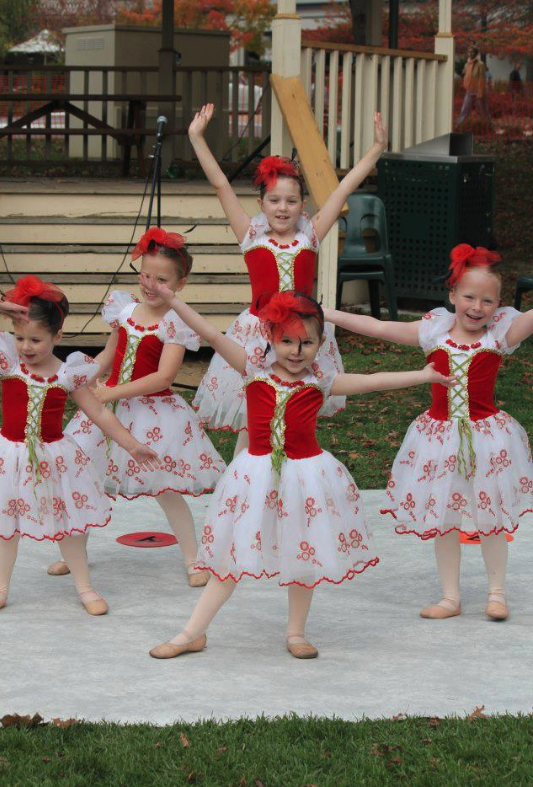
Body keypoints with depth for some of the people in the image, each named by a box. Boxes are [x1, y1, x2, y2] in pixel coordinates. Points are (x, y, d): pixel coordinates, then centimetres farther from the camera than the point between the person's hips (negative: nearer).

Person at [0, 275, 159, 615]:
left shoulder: (68, 373, -6)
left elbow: (100, 413, 2)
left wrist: (132, 445, 4)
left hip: (55, 456, 0)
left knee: (68, 524, 10)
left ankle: (85, 587, 24)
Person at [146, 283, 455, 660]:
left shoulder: (321, 383, -2)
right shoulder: (254, 371, -4)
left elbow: (374, 381, -2)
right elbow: (213, 336, -9)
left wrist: (425, 375, -5)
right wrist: (173, 300, -15)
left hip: (306, 474, 1)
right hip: (257, 474, 0)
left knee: (305, 558, 10)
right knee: (230, 557, 6)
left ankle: (296, 632, 29)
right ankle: (193, 634, 13)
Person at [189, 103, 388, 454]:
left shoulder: (310, 235, 3)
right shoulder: (252, 236, 0)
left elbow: (344, 189, 3)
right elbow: (221, 185, -4)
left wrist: (377, 149, 3)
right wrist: (197, 138, -7)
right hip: (258, 333, -2)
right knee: (251, 427, 3)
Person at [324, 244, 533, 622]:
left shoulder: (501, 332, -4)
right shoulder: (434, 331, 0)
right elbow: (377, 327, 3)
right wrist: (323, 314, 3)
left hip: (486, 434, -2)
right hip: (439, 434, 2)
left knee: (491, 519, 7)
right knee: (442, 519, 9)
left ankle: (497, 593, 22)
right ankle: (451, 597, 21)